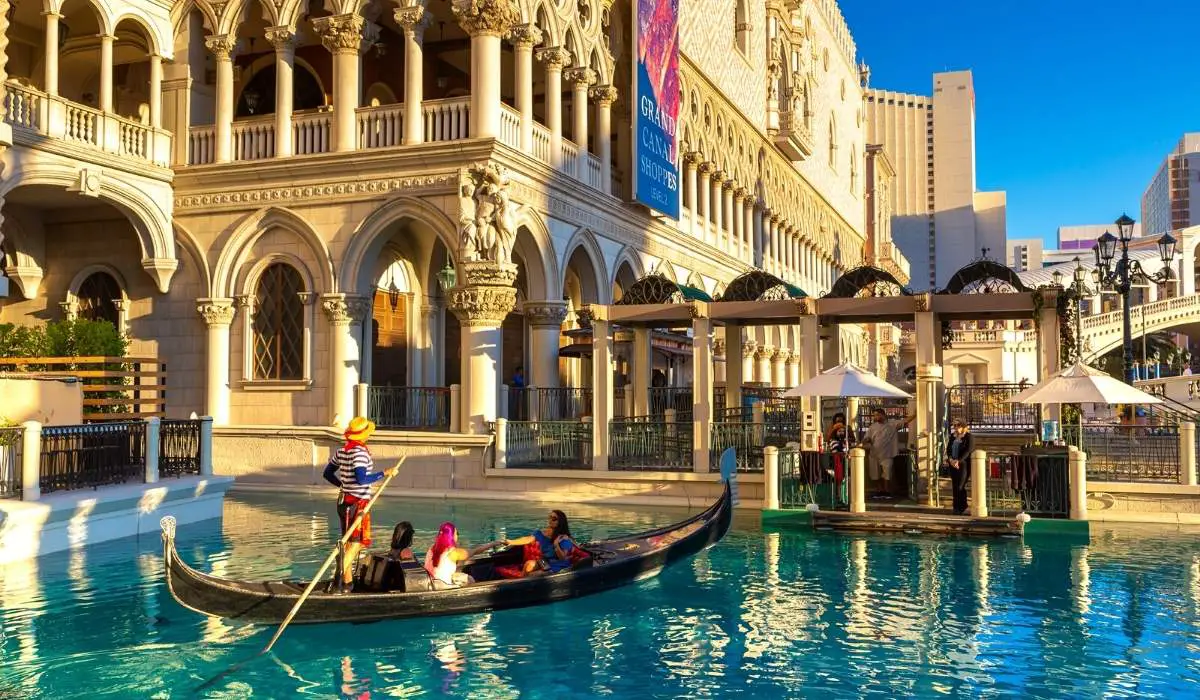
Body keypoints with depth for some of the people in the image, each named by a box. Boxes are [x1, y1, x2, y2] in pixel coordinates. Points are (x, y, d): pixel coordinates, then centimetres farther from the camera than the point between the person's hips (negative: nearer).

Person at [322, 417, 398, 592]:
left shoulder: (341, 451, 7)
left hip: (343, 500, 8)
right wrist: (385, 473, -21)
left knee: (349, 542, 15)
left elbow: (328, 474, 16)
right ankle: (343, 578, -12)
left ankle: (348, 580, 19)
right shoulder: (360, 452, -18)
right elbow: (362, 479, -28)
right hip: (357, 503, -8)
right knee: (357, 542, -2)